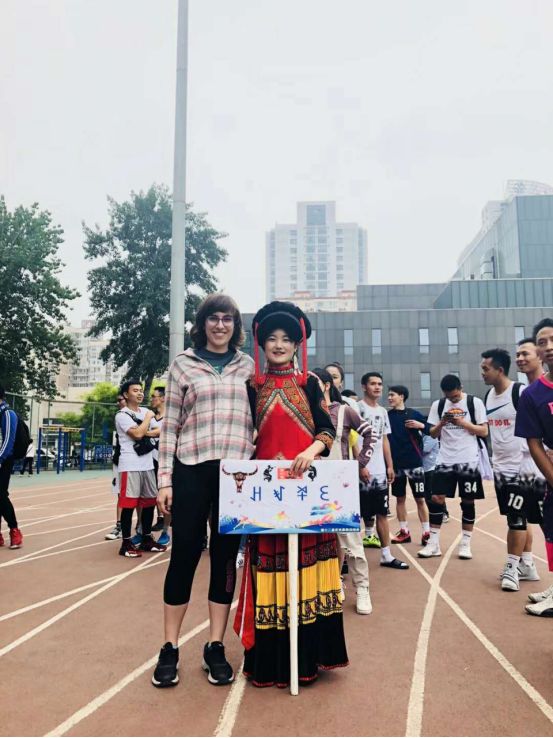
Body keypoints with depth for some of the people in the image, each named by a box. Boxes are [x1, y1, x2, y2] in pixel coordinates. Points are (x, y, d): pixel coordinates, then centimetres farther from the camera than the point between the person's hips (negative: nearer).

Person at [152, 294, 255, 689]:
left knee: (226, 557, 8)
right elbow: (170, 425, 3)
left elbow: (259, 420, 12)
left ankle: (216, 647, 21)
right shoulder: (183, 364, 5)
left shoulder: (248, 366, 10)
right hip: (192, 470, -2)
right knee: (185, 555, 4)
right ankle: (170, 649, 19)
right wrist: (165, 479, -2)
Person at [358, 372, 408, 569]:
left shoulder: (382, 411, 16)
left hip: (380, 471, 7)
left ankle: (386, 555, 16)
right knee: (360, 513, 0)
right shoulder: (357, 408, -8)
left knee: (382, 513, 10)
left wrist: (390, 466, 14)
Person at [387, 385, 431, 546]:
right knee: (399, 498, 10)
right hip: (395, 463, 3)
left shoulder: (414, 414, -3)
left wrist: (421, 425, -19)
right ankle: (404, 531, 21)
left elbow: (433, 431, -1)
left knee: (420, 498, 3)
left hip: (414, 463, -3)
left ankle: (426, 532, 11)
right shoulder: (387, 415, 3)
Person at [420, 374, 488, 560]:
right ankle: (433, 544, 7)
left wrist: (463, 422, -17)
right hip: (445, 460, 2)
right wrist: (441, 424, -13)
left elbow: (484, 432, -4)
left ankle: (465, 544, 17)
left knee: (468, 501, 5)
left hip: (468, 461, -2)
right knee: (436, 499, -3)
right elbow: (433, 434, 7)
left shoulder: (475, 402, -3)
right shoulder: (438, 405, 6)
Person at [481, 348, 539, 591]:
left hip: (519, 466, -7)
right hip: (500, 467, 7)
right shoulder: (488, 395, 8)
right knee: (518, 518, 14)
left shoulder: (521, 393, -15)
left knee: (517, 519, -2)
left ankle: (512, 568, 8)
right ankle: (527, 564, 25)